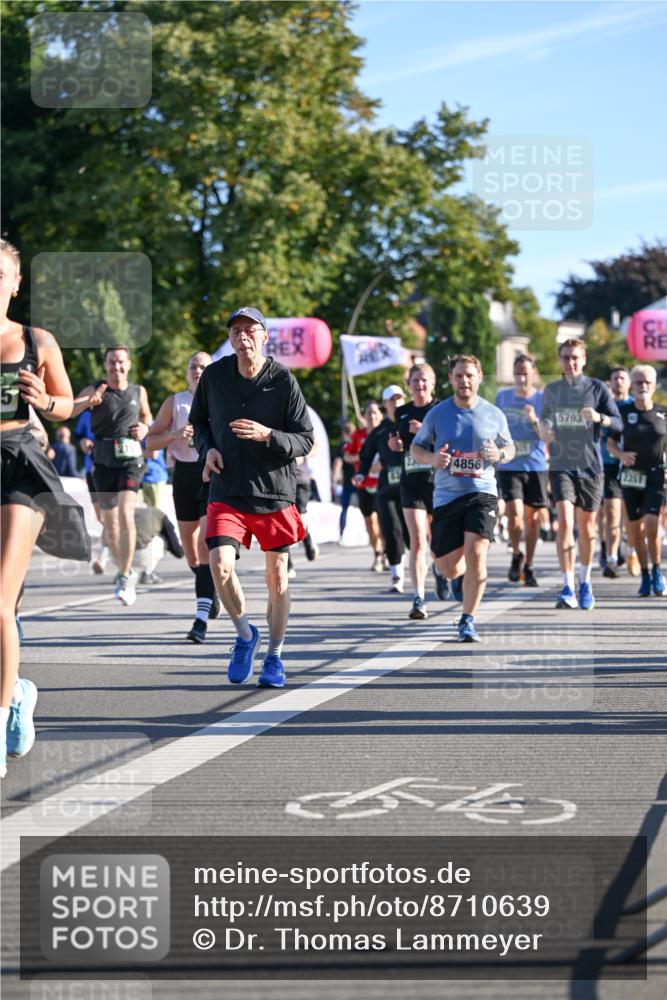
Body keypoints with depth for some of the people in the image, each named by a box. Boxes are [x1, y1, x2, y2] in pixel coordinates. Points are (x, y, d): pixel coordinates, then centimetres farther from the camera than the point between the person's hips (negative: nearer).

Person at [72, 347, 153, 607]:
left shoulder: (138, 391, 7)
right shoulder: (94, 390, -1)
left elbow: (146, 414, 27)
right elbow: (67, 410, -18)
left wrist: (145, 428, 4)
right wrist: (89, 401, -37)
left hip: (131, 460, -1)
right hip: (104, 461, 1)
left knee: (126, 513, -21)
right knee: (109, 523, 8)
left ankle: (125, 578, -18)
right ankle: (124, 570, 30)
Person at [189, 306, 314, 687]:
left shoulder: (283, 380, -8)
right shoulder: (214, 375, 0)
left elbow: (306, 440, -6)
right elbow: (199, 420, 18)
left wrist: (267, 435, -23)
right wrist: (208, 448, -2)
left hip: (275, 491, -1)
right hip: (227, 491, 1)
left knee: (277, 577, 5)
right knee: (220, 564, -18)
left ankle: (274, 656, 24)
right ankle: (245, 633, 9)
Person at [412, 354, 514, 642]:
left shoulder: (494, 415, 4)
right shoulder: (437, 414, 3)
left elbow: (510, 448, 16)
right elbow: (416, 447, 11)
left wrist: (499, 454, -8)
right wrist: (432, 458, -11)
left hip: (482, 492, -1)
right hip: (446, 496, 1)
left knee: (475, 553, -21)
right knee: (449, 568, 2)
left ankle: (467, 621, -8)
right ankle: (472, 575, 41)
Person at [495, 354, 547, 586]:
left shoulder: (543, 399, -2)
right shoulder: (502, 397, 5)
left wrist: (535, 421, -23)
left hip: (536, 465, 0)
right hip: (509, 466, 0)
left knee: (532, 517, 6)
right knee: (515, 513, -15)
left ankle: (528, 566, 21)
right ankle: (516, 555, 11)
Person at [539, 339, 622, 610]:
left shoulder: (597, 388, 0)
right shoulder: (551, 390, 8)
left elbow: (618, 423, -3)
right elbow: (545, 419, 21)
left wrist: (599, 418, -23)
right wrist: (543, 430, -2)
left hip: (590, 466, 0)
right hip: (560, 465, 0)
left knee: (587, 527, 10)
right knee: (565, 522, -16)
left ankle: (585, 583, 29)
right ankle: (568, 588, -18)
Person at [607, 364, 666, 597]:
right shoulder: (623, 411, 0)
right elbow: (610, 443, 7)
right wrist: (621, 455, -13)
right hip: (631, 476, 1)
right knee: (635, 530, 4)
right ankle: (645, 574, 22)